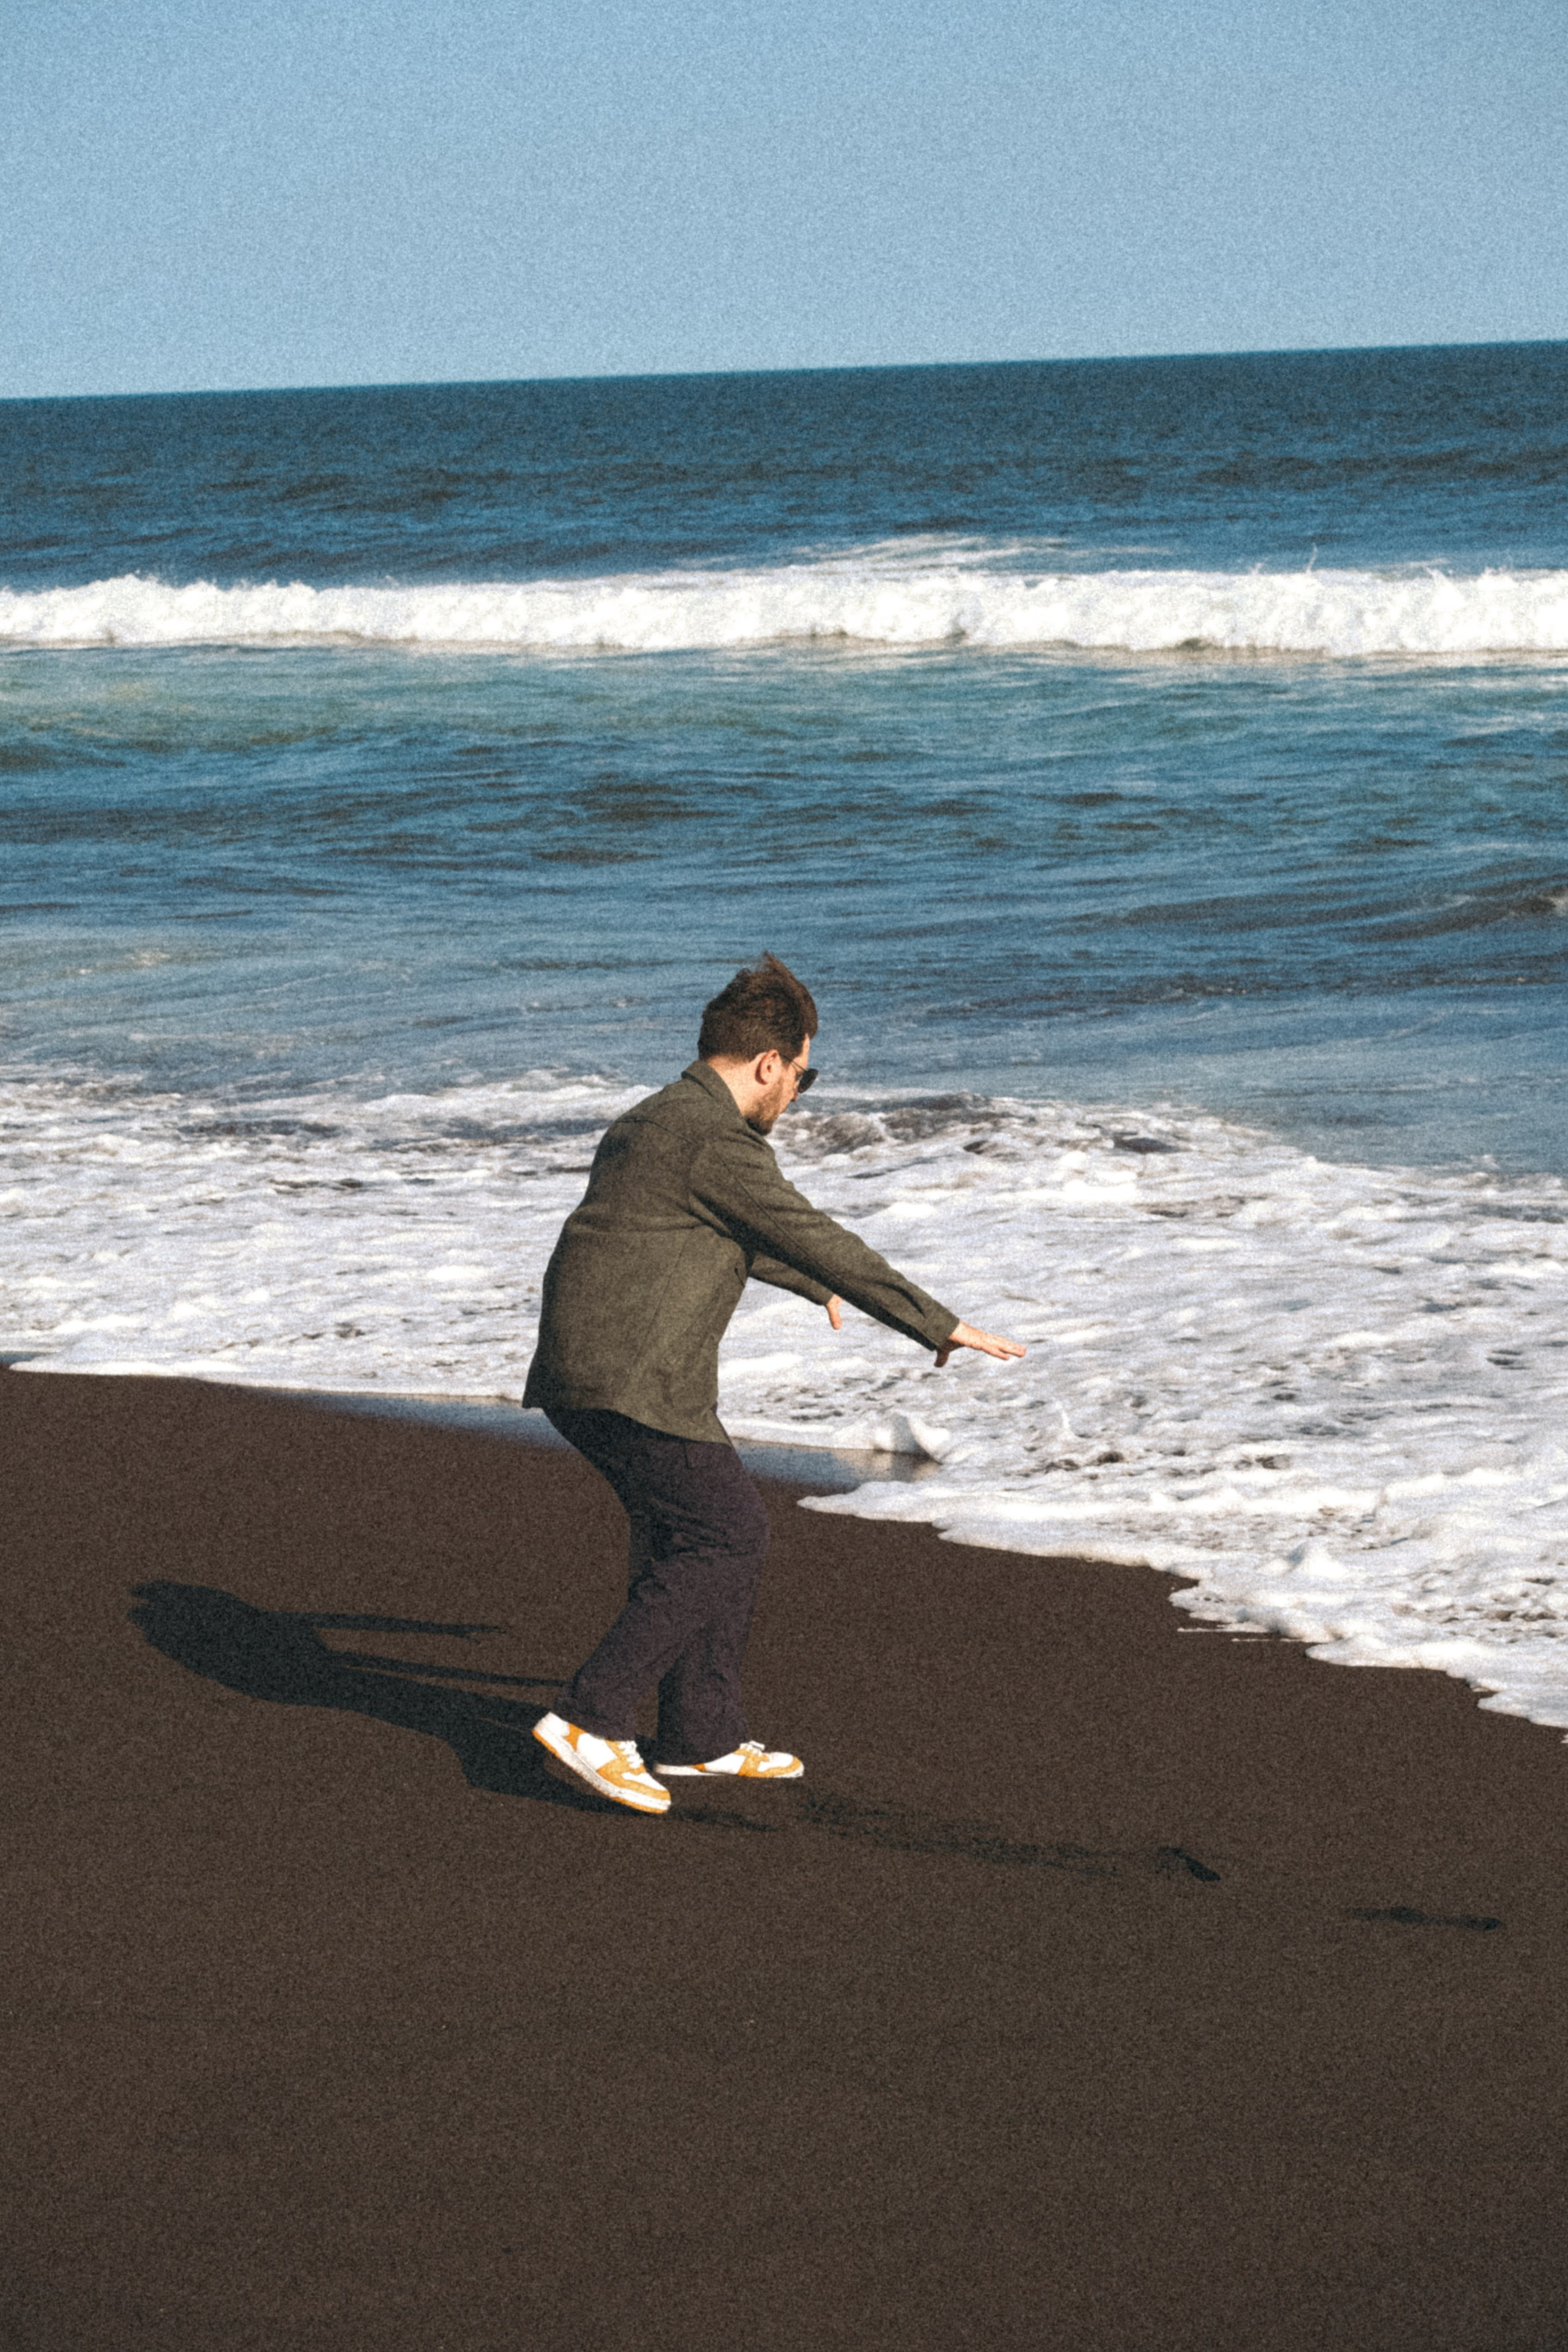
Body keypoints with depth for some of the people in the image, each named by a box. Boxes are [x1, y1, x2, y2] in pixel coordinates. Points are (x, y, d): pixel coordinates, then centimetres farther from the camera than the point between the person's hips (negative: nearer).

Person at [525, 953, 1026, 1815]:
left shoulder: (652, 1124, 19)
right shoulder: (714, 1140, -14)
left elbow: (754, 1232, 38)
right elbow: (819, 1243, -12)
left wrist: (808, 1283, 55)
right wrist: (939, 1325, -5)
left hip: (584, 1374, 10)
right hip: (633, 1385, -10)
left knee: (725, 1528, 17)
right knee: (723, 1535, -5)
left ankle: (704, 1737, 22)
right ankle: (591, 1720, -8)